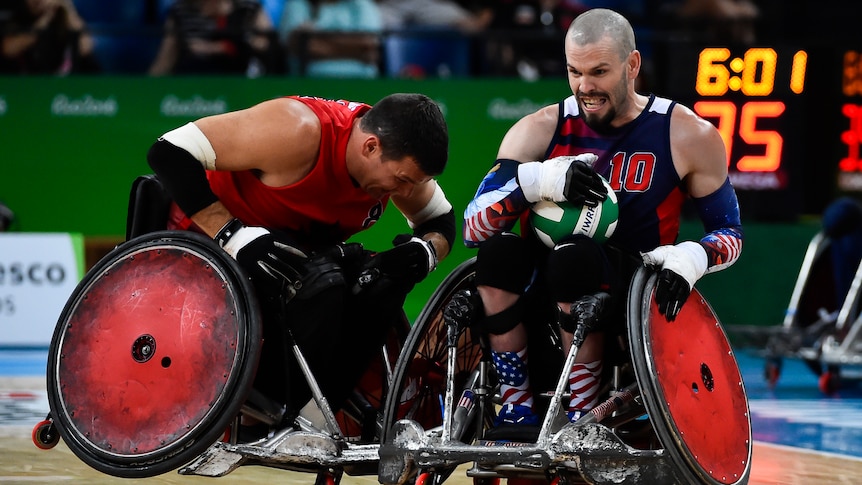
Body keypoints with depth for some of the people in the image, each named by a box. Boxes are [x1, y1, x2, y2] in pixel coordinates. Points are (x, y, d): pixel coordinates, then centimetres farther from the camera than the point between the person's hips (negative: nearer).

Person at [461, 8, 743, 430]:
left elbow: (730, 234, 6)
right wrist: (537, 181, -27)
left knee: (575, 257, -34)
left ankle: (580, 419, -22)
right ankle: (517, 411, -18)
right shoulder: (539, 132, -1)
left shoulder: (688, 137, -3)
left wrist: (691, 258, -18)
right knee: (499, 251, -28)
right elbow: (473, 228, -9)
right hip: (545, 300, 2)